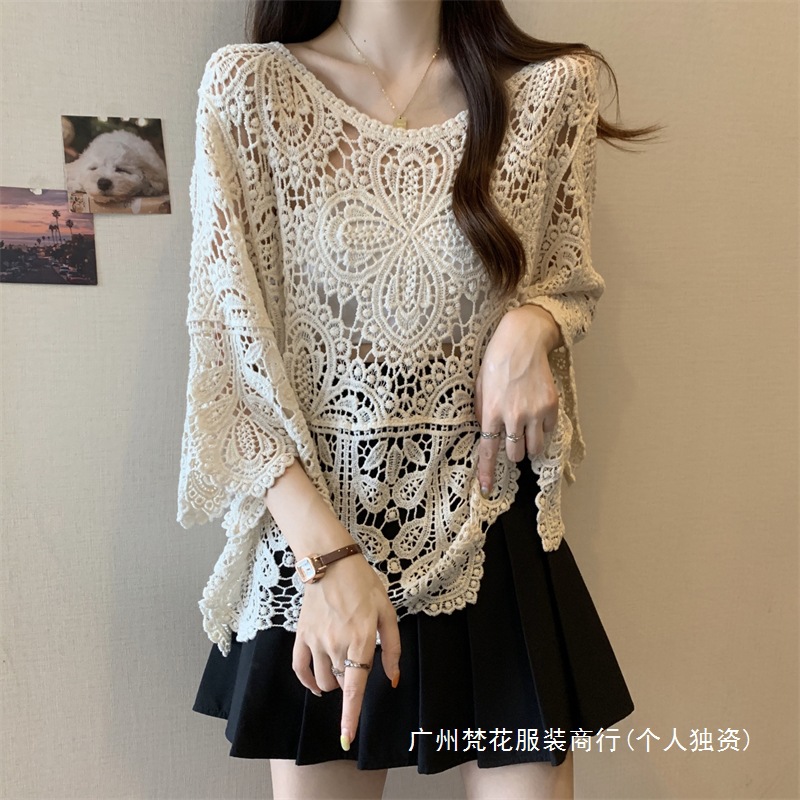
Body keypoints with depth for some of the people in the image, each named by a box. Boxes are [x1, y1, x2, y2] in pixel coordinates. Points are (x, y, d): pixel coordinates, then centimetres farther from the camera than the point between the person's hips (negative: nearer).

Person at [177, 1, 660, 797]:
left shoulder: (553, 87, 0)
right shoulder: (248, 88, -4)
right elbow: (229, 349, -9)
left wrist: (529, 325, -12)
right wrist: (329, 554, -18)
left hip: (489, 521, 1)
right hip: (314, 515, 0)